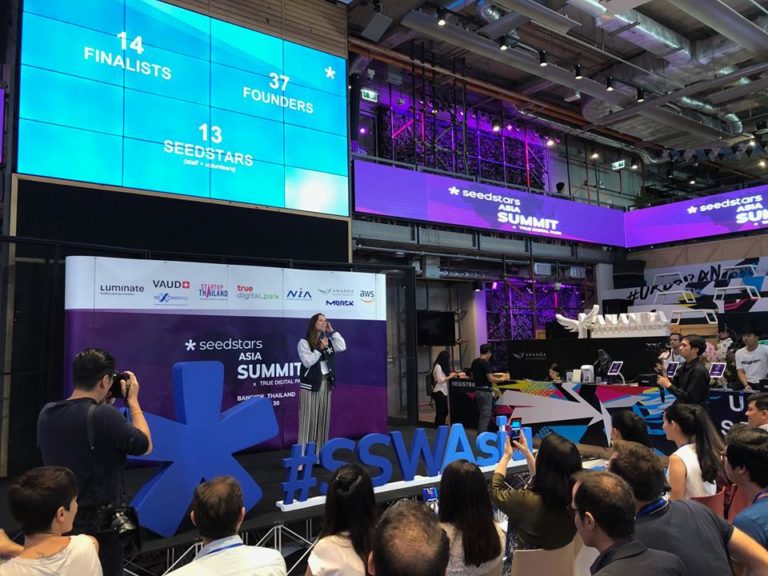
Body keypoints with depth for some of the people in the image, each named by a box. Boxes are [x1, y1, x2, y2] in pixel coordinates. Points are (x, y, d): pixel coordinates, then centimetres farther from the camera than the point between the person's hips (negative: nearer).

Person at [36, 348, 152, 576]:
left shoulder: (47, 413, -3)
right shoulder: (105, 415, -24)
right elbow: (145, 446, -10)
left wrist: (101, 403, 12)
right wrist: (133, 401, -2)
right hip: (99, 525, -7)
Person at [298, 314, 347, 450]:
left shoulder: (328, 341, 13)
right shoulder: (304, 342, -5)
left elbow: (342, 347, 1)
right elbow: (307, 362, -13)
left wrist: (332, 331, 1)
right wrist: (320, 349, -18)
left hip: (326, 383, 6)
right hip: (311, 383, -6)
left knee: (323, 417, 8)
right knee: (309, 418, -5)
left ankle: (320, 450, 16)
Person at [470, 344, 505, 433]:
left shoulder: (474, 362, 9)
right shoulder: (486, 363, -17)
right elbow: (491, 379, -19)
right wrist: (500, 379, -3)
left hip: (477, 390, 9)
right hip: (485, 392, -9)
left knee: (481, 415, 16)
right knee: (486, 415, -3)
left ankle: (480, 433, 21)